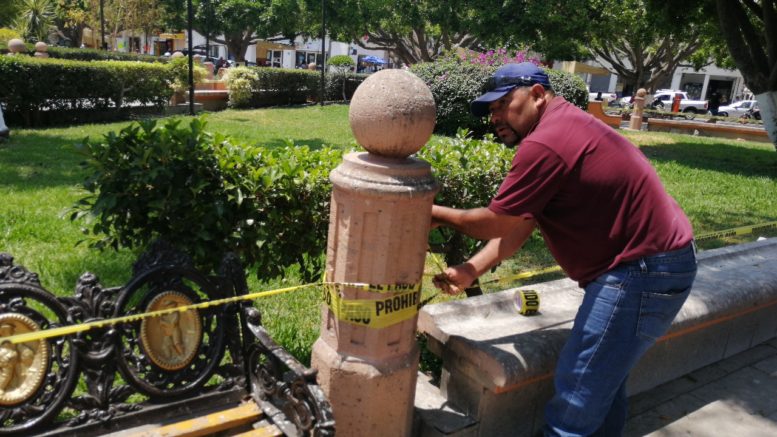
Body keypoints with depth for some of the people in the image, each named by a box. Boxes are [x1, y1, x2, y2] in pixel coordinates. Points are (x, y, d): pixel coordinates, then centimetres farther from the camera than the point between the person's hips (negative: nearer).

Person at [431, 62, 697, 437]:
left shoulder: (545, 143, -22)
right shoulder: (565, 128, 12)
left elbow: (496, 222, -14)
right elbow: (518, 225, 8)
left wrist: (437, 214, 2)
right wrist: (471, 270, 0)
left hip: (642, 272, -11)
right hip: (652, 262, 11)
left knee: (577, 396, -2)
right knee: (604, 379, 23)